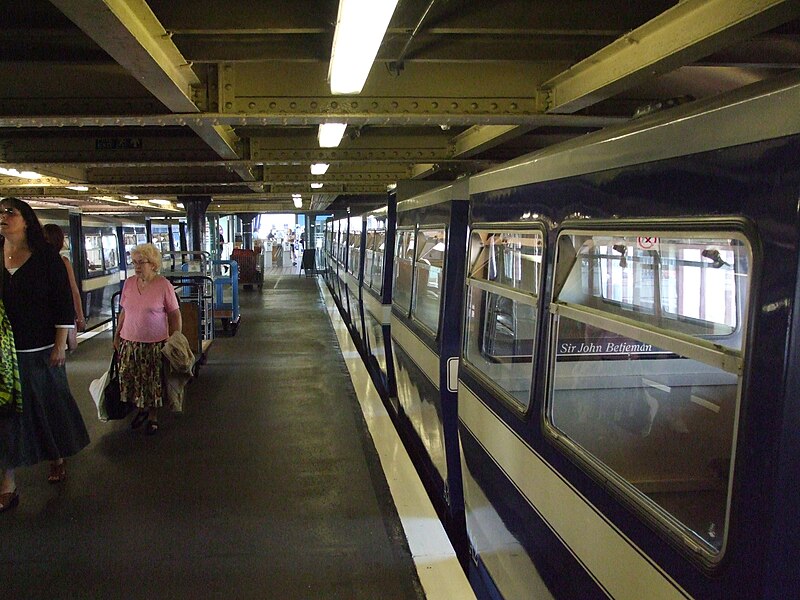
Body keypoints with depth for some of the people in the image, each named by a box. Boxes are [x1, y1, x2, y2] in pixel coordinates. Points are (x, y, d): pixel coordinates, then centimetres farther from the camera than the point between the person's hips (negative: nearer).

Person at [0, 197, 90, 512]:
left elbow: (63, 302, -7)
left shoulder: (46, 257, -5)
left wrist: (60, 345, -9)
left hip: (41, 350, -2)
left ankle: (57, 458, 36)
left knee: (50, 404, 12)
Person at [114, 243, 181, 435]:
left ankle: (153, 417, 24)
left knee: (154, 381, 6)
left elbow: (175, 315, -5)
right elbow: (123, 312, 14)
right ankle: (141, 409, 35)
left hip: (155, 343, -4)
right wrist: (117, 336, 15)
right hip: (129, 342, 4)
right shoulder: (129, 283, 3)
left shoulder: (163, 285, -10)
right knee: (130, 379, 10)